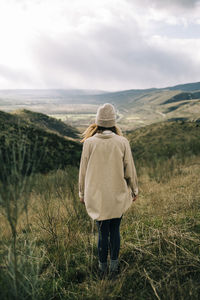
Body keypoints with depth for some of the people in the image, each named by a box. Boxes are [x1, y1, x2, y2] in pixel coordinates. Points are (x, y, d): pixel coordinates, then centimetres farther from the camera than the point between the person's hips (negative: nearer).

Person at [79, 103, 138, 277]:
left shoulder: (89, 143, -11)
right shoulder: (122, 142, -11)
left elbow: (83, 171, -3)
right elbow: (130, 170, -2)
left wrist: (82, 193, 12)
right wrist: (134, 190, 13)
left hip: (97, 197, 0)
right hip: (118, 196, 0)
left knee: (103, 232, 13)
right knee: (115, 230, 17)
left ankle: (103, 267, 29)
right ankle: (114, 265, 29)